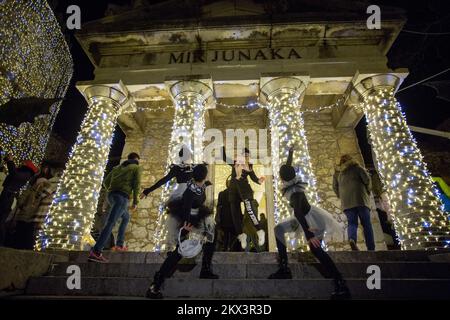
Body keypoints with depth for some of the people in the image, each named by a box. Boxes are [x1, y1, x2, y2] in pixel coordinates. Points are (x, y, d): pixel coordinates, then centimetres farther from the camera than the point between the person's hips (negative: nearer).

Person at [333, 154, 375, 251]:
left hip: (346, 201, 2)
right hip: (360, 198, -2)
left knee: (352, 223, -2)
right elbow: (366, 178, 2)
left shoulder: (338, 172, 22)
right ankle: (371, 249, -11)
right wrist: (368, 191, 15)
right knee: (366, 224, -1)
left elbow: (335, 187, 15)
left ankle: (352, 239, -33)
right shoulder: (356, 166, 14)